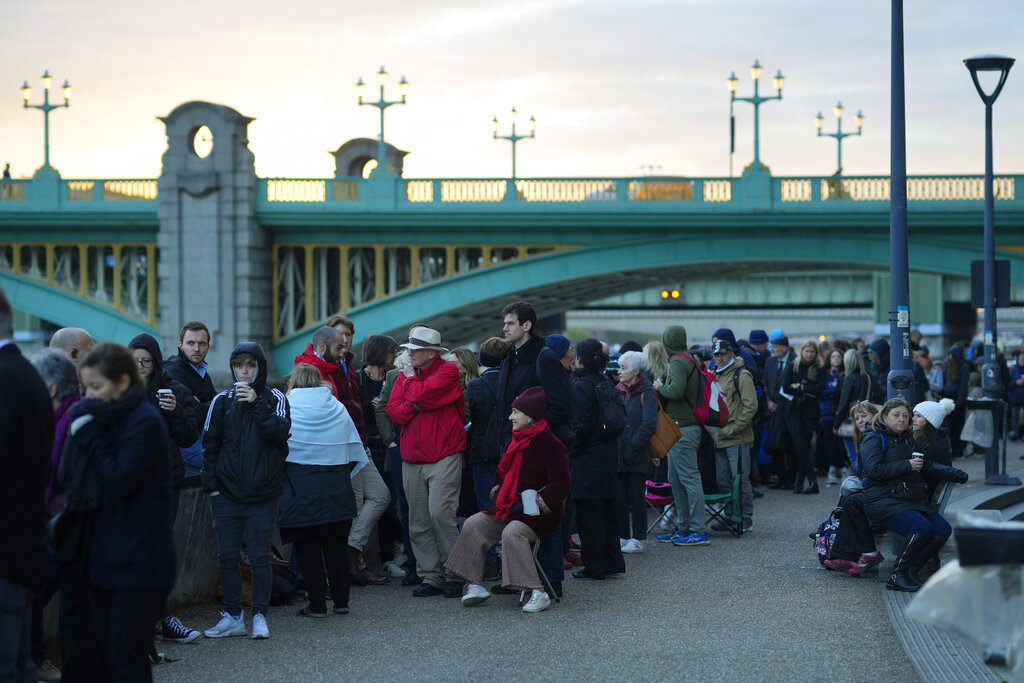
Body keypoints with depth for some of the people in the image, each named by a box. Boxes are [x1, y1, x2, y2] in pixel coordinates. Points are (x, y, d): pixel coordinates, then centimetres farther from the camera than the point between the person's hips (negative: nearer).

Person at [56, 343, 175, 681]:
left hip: (137, 563, -8)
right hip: (104, 558, 8)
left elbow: (119, 480, -20)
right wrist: (81, 432, -2)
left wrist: (89, 434, -13)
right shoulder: (101, 419, 12)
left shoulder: (146, 423, -13)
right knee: (105, 654, 10)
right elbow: (69, 476, 12)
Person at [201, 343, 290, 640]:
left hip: (262, 493, -2)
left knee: (260, 556, 0)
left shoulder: (275, 399, 3)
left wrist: (256, 404, -19)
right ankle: (233, 617, 12)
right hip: (227, 493, 2)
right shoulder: (222, 401, 6)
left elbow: (281, 431, -12)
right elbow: (210, 445, 8)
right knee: (227, 556, 3)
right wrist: (211, 485, 2)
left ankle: (259, 616, 6)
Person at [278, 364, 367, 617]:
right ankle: (341, 601, 16)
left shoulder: (285, 408, -4)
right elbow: (354, 450, 10)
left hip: (299, 487, -4)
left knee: (307, 546, 2)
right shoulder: (337, 408, 7)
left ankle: (317, 604, 2)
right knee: (337, 544, 12)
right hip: (337, 488, 4)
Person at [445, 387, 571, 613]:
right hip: (510, 508, 8)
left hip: (538, 513, -8)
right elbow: (502, 473, 29)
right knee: (473, 524, -9)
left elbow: (561, 486, -18)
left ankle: (538, 593, -32)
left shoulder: (550, 444, -12)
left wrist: (538, 502, -20)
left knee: (512, 532, -34)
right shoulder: (515, 441, 15)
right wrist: (497, 490, 11)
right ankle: (476, 586, -4)